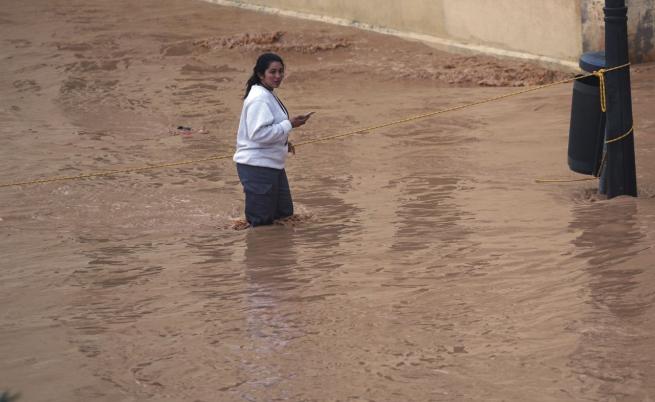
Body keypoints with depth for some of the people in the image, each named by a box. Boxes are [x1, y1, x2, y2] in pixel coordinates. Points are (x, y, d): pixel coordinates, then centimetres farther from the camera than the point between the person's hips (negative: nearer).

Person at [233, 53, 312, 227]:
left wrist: (284, 143, 10)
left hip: (273, 164, 11)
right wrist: (289, 125, -23)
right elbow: (259, 133, -28)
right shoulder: (259, 99, -20)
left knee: (284, 213, 19)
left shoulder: (269, 95, 12)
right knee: (261, 220, -3)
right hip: (257, 167, -10)